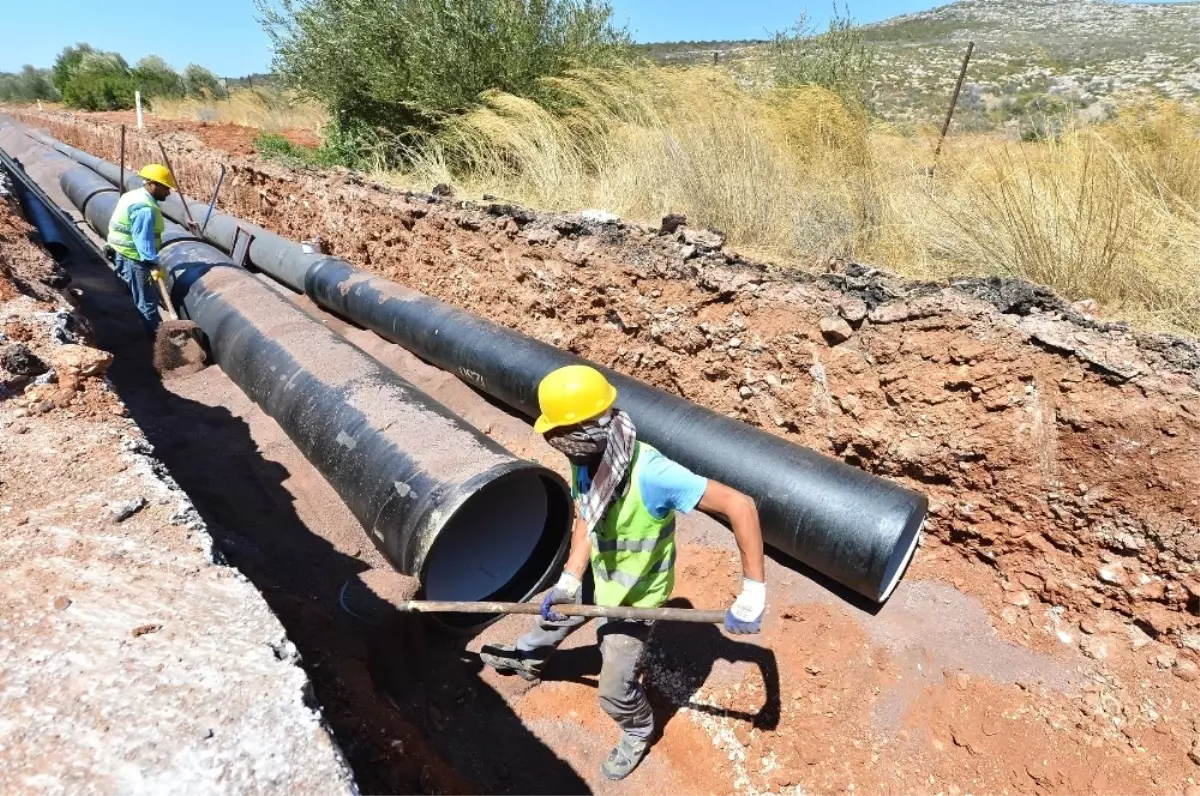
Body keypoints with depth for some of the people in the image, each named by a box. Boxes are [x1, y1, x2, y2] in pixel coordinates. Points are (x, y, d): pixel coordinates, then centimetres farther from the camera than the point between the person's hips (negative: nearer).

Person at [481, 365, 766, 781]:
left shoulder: (650, 473, -41)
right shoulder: (586, 461, -18)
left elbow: (740, 505, -37)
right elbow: (586, 520, -3)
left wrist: (753, 591, -36)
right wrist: (569, 581, -12)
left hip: (634, 597, -7)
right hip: (595, 575, 7)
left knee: (614, 689, 6)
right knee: (556, 611, 30)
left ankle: (638, 733, 42)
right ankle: (527, 659, 64)